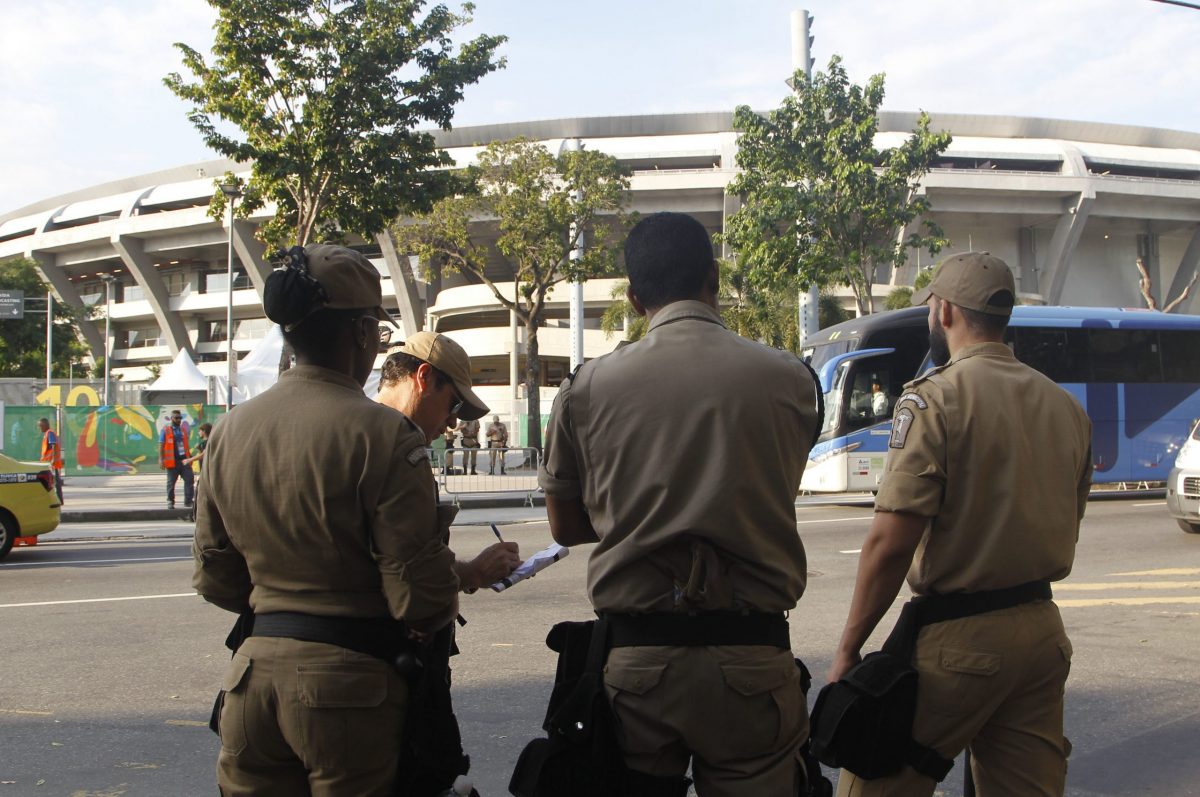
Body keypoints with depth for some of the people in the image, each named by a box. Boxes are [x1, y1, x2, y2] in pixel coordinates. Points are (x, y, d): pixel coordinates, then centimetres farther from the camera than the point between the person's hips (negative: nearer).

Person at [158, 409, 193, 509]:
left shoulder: (183, 430, 14)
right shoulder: (165, 430, 0)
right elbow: (161, 446, -3)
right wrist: (161, 459, -11)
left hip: (184, 460, 4)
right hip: (172, 461, -4)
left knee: (189, 479, -6)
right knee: (171, 482, 5)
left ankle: (188, 500, -2)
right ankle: (170, 502, 14)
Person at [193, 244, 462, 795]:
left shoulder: (230, 430, 4)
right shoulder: (382, 434, -15)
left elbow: (214, 579, 11)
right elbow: (421, 593, -16)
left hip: (254, 672, 6)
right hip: (349, 681, -5)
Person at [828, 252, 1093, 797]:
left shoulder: (934, 398, -13)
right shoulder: (1066, 407, 9)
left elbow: (891, 542, -18)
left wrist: (848, 650, -11)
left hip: (958, 637, -7)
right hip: (1043, 631, 7)